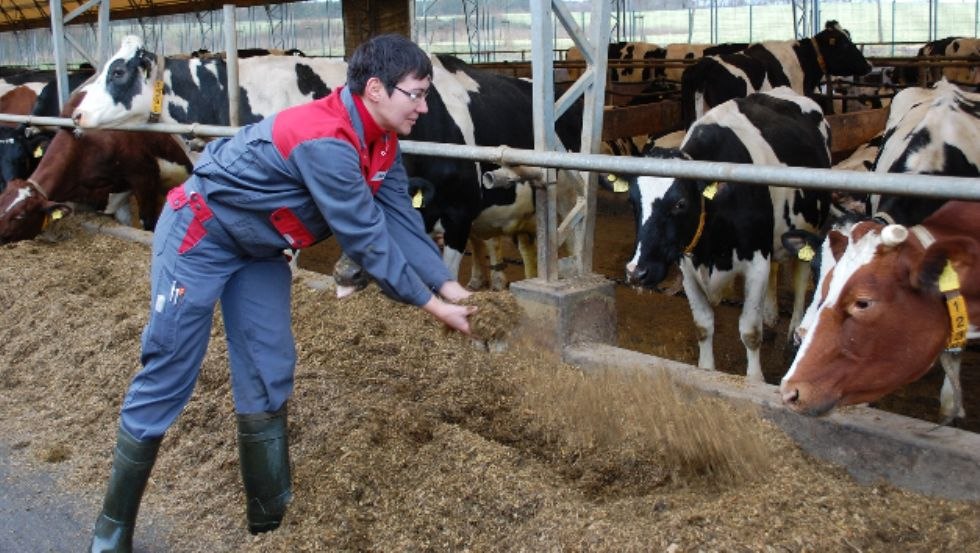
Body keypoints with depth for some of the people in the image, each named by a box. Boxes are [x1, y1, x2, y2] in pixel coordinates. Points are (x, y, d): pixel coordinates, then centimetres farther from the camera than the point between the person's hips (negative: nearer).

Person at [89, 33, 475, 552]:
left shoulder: (379, 141, -4)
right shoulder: (325, 141, -33)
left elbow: (400, 218, -4)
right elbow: (365, 238, -30)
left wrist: (446, 283, -13)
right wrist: (430, 305, -22)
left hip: (257, 248, 9)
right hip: (200, 233, -9)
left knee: (269, 374, 6)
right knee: (166, 377, -2)